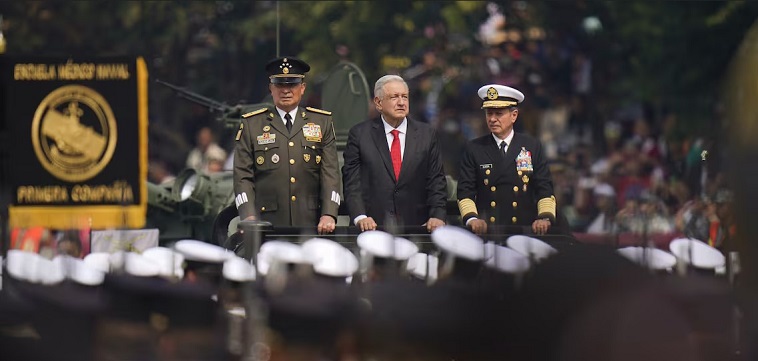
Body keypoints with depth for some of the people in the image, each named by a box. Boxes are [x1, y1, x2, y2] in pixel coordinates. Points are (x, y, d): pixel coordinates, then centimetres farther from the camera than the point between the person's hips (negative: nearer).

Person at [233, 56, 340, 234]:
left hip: (311, 225, 1)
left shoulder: (322, 122, 13)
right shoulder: (251, 125, 9)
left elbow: (330, 173, 6)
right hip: (267, 224, -1)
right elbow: (243, 177, 4)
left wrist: (329, 215, -9)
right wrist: (249, 218, -11)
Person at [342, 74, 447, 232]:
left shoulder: (427, 134, 11)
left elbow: (435, 182, 9)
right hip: (372, 226, -2)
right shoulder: (359, 134, 6)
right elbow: (352, 181, 1)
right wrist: (360, 217, -12)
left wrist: (437, 216, -5)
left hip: (415, 225, 2)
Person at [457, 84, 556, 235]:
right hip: (485, 232, 0)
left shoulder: (533, 147, 10)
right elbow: (465, 192, 5)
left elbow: (545, 189, 6)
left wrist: (545, 218, -12)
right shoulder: (473, 149, 9)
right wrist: (472, 218, -14)